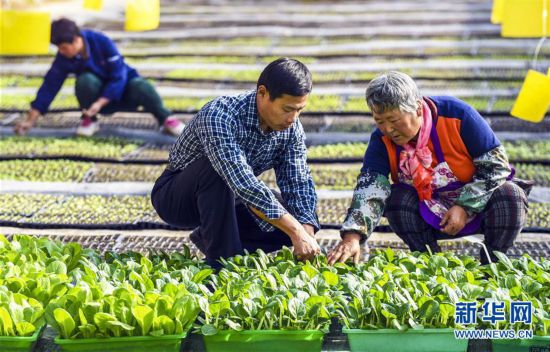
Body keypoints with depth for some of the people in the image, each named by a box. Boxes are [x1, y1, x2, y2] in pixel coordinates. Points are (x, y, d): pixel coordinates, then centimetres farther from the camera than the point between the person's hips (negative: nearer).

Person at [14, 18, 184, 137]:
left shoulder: (101, 42, -25)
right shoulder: (63, 58, -17)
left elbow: (118, 77, -25)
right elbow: (50, 87, -13)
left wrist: (99, 104, -33)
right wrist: (31, 120, -17)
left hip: (121, 91, -2)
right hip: (98, 95, 2)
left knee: (140, 86, -37)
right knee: (85, 80, -32)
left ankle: (166, 119, -16)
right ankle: (89, 121, -8)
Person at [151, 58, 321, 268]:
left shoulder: (291, 129, -11)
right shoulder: (219, 115, -33)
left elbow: (299, 184, -9)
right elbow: (243, 184, -43)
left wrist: (306, 233, -29)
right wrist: (296, 231, -46)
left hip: (226, 201, 6)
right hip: (174, 198, -6)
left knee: (299, 222, -12)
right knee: (217, 167, -36)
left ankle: (209, 238, 3)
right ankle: (222, 261, -27)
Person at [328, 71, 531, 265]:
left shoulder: (457, 115, -23)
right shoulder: (382, 141, -15)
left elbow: (496, 165, -18)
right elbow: (369, 189, -27)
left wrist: (465, 207, -26)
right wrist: (353, 236, -44)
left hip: (477, 204, -2)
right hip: (430, 218, 2)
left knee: (511, 195, -30)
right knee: (398, 199, -26)